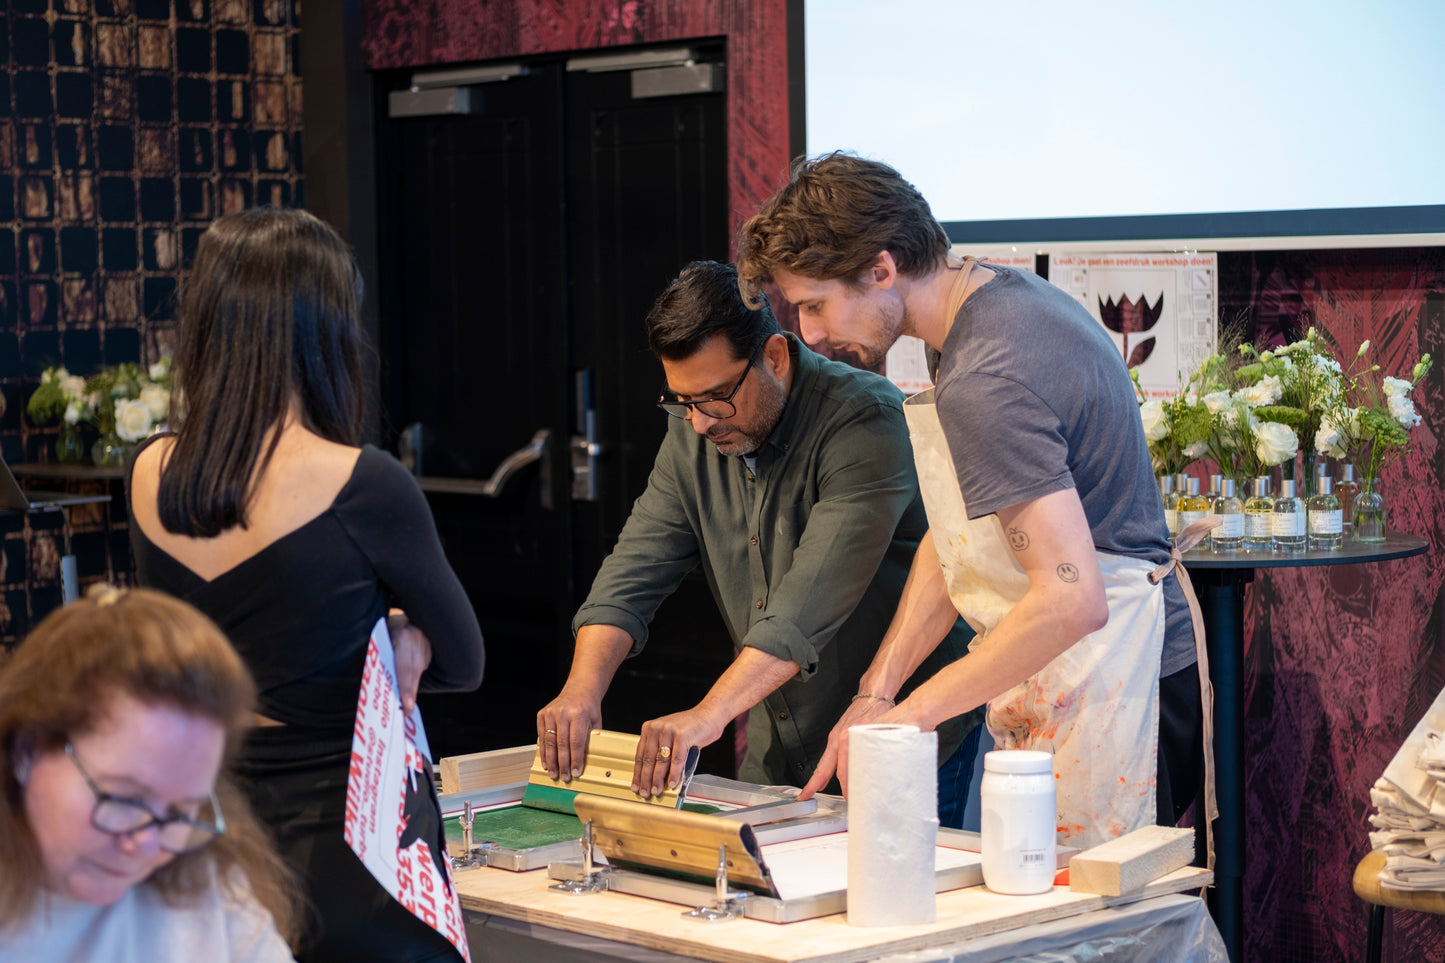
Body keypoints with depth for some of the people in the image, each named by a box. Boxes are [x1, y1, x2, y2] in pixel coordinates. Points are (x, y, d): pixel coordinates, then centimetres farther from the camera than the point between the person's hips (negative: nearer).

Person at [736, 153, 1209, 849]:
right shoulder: (1002, 293, 8)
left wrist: (907, 716, -21)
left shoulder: (984, 386, -24)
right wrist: (876, 694, 5)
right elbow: (956, 536, 12)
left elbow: (1071, 600, -30)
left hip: (1106, 691, -10)